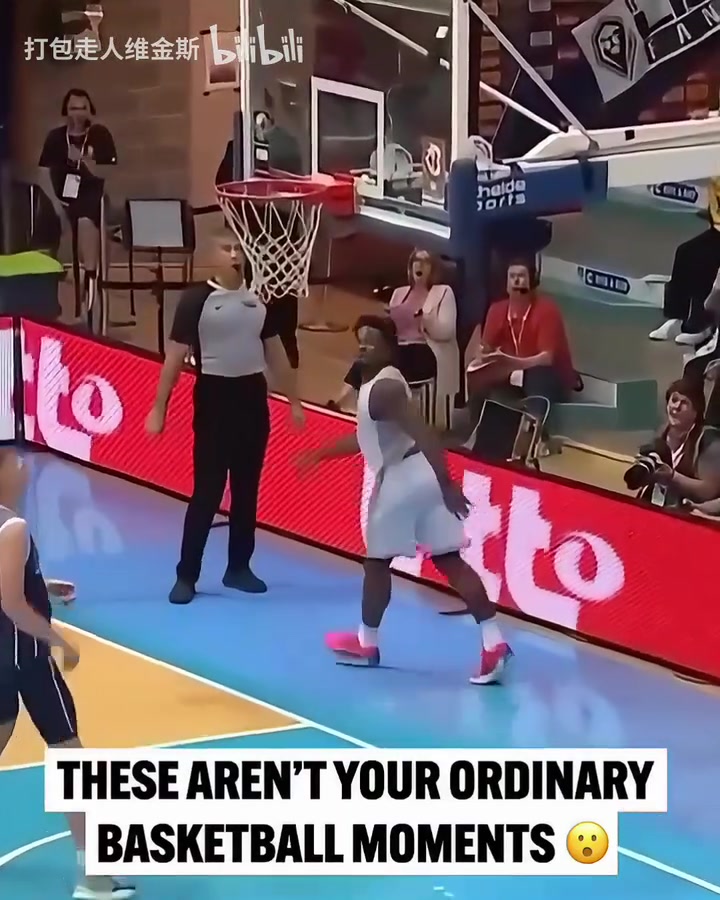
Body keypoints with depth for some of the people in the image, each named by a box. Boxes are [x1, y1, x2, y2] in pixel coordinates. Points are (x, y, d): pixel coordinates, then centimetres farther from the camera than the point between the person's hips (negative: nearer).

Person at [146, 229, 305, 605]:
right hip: (214, 396, -5)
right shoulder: (197, 299, -8)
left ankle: (239, 568, 22)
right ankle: (186, 575, 2)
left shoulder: (258, 299, 7)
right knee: (206, 492, -5)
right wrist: (158, 409, -11)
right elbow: (175, 356, -8)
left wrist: (294, 401, 15)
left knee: (247, 490, 10)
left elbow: (275, 352, 15)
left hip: (252, 396, 5)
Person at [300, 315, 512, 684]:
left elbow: (423, 433, -26)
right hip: (417, 477, 9)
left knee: (376, 561, 10)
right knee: (449, 560, 4)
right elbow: (368, 437, 33)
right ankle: (493, 642, -5)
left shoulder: (384, 388, -15)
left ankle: (365, 643, 27)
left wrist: (447, 485, -32)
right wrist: (321, 453, 40)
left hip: (401, 479, -9)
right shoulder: (379, 383, 17)